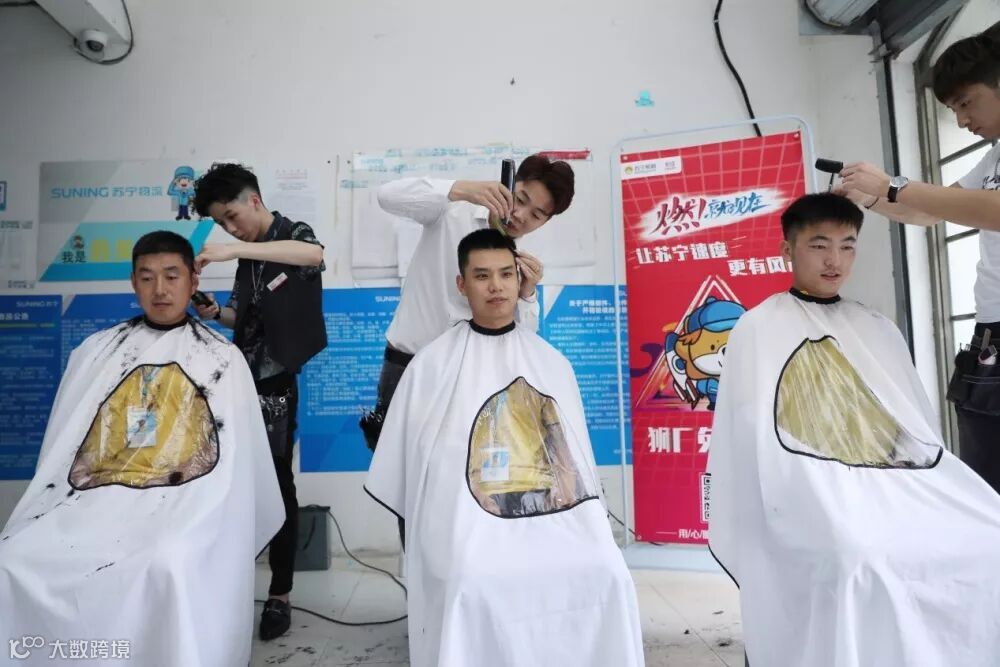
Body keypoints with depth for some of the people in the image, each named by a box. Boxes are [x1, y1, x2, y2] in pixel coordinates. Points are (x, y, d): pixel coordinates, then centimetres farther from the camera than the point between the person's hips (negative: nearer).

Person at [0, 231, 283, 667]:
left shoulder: (223, 358, 9)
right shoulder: (96, 350, 18)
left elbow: (232, 460, 8)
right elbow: (61, 448, 17)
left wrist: (230, 534, 3)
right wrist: (44, 512, 5)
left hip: (183, 502, -3)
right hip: (89, 500, 4)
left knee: (169, 564, -33)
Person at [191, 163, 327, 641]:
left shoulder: (293, 234, -6)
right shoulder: (247, 255, 13)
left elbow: (315, 253, -32)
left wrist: (236, 251, -35)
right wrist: (215, 312, -2)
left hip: (275, 383, -6)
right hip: (240, 378, 7)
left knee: (277, 484, 1)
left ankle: (279, 596, 14)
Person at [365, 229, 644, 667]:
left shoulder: (553, 363, 14)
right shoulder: (432, 363, 4)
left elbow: (575, 453, 17)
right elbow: (406, 453, 4)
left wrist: (584, 512, 8)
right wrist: (428, 529, -2)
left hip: (554, 513, 3)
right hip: (469, 517, -2)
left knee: (603, 574, -23)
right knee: (474, 585, -31)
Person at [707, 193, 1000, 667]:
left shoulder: (879, 330, 19)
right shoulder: (758, 329, 2)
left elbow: (919, 426, 18)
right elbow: (756, 437, -3)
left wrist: (928, 492, 2)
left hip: (901, 482, 6)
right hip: (812, 493, -5)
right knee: (865, 561, -33)